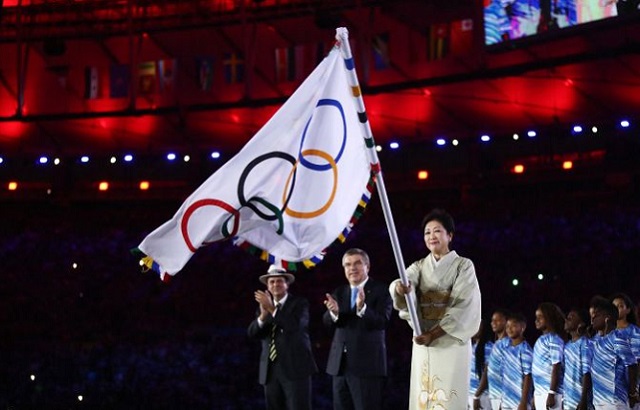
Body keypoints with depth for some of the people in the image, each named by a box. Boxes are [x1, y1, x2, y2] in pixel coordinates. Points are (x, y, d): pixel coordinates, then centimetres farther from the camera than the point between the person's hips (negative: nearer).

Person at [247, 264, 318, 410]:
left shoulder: (300, 303, 2)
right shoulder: (264, 305, 16)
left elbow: (296, 325, -17)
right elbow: (252, 333, 3)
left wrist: (272, 308, -19)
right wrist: (263, 314, -15)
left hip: (295, 367, -5)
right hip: (271, 370, 5)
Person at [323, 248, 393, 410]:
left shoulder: (380, 290, -2)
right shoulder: (339, 292, 14)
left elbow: (383, 322, -15)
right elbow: (327, 322, 2)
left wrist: (362, 308, -32)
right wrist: (333, 312, -21)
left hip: (367, 364, -6)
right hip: (340, 364, 6)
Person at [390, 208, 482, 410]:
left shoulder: (463, 265, 0)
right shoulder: (419, 267, 11)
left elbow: (463, 307, -10)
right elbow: (404, 283, -10)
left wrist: (433, 333, -18)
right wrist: (400, 288, -36)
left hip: (451, 342, -4)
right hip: (422, 343, 4)